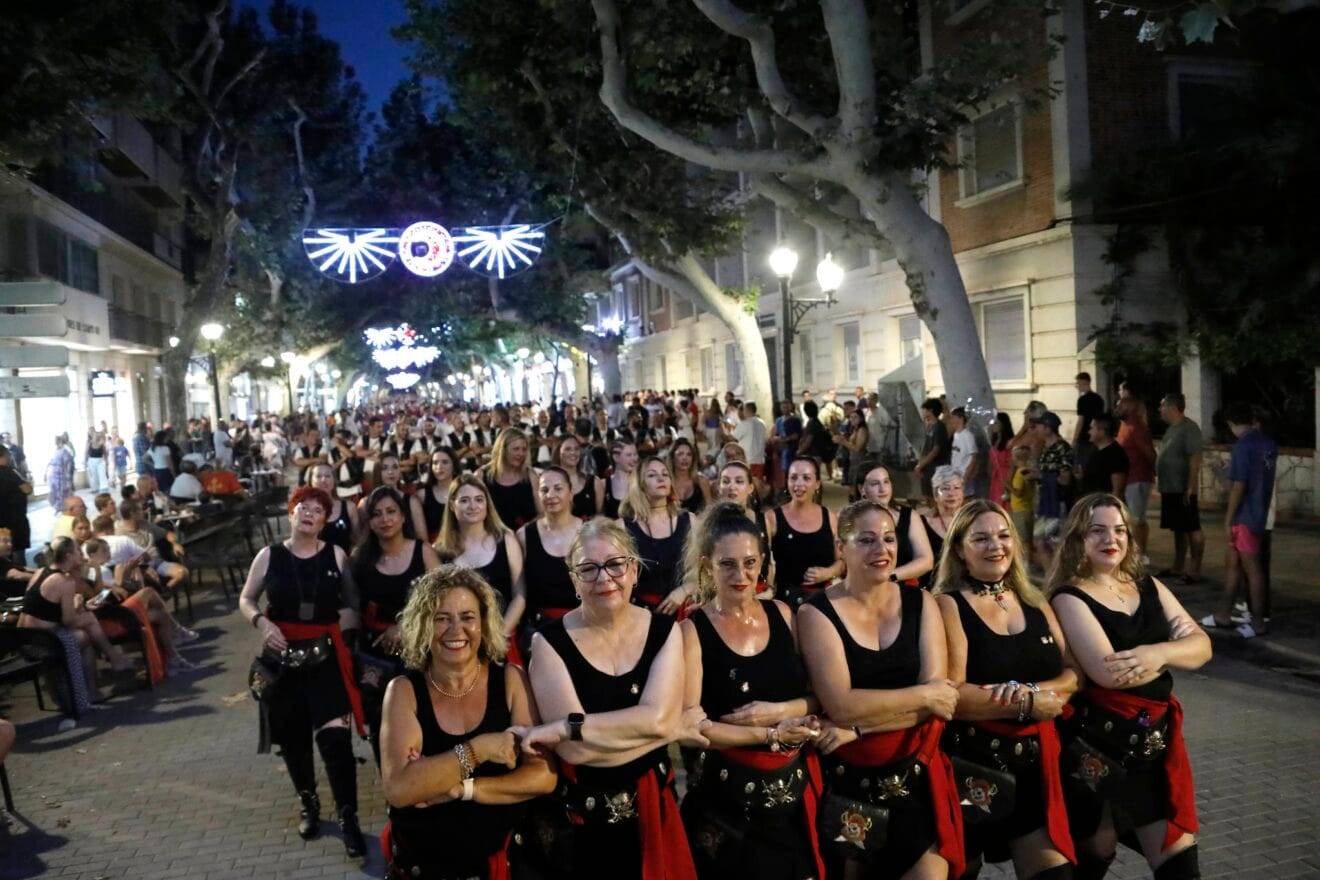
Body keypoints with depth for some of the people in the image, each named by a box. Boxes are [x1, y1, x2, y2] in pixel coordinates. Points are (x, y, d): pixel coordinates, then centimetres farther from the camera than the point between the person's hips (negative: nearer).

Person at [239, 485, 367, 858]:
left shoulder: (335, 555, -1)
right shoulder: (269, 555, 0)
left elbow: (353, 602, 5)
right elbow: (246, 599, 8)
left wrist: (348, 628, -11)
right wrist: (262, 622, -11)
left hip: (327, 655, -2)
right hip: (283, 656, 2)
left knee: (335, 735, -11)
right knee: (293, 735, 14)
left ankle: (347, 816, 0)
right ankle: (308, 803, 36)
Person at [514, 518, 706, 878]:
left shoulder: (664, 630, -4)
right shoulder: (550, 642, -13)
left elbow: (658, 717, -20)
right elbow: (574, 750, -22)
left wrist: (562, 728, -24)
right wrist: (677, 730, -17)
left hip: (653, 806, 2)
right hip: (582, 816, -2)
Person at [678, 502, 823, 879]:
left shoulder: (781, 614, 2)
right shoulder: (691, 630, -11)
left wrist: (777, 711, -15)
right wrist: (773, 735, -14)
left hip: (794, 787, 4)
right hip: (726, 794, -4)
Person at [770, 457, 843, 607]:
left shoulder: (830, 518, 5)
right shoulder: (773, 518, -4)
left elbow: (841, 560, 13)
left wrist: (828, 573, -5)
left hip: (822, 597, 3)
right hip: (785, 599, -3)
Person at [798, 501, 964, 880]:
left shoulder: (921, 603, 2)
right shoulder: (817, 612, -9)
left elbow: (939, 696, -9)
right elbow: (840, 706, -19)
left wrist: (856, 728, -17)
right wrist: (924, 696, -12)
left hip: (915, 774, 2)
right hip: (847, 780, -2)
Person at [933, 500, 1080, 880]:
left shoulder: (1033, 600, 9)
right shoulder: (948, 604, -10)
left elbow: (1074, 674, 2)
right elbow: (952, 696, -19)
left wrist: (1023, 690, -16)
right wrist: (1025, 704, -17)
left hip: (1035, 758, 4)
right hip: (971, 762, -4)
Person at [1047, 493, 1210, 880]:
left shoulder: (1149, 587, 10)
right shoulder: (1069, 598, -11)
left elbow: (1201, 644, 1)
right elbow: (1108, 672, -23)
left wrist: (1158, 652, -20)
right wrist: (1172, 654, -8)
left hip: (1155, 737, 6)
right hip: (1094, 741, -5)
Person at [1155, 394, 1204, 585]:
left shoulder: (1189, 428, -15)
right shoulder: (1172, 428, 14)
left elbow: (1195, 459, -20)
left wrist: (1190, 488, -22)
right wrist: (1159, 477, 17)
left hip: (1182, 490, -10)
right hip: (1170, 489, 10)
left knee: (1192, 530, -3)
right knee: (1178, 529, 15)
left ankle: (1194, 571, 2)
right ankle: (1177, 567, 23)